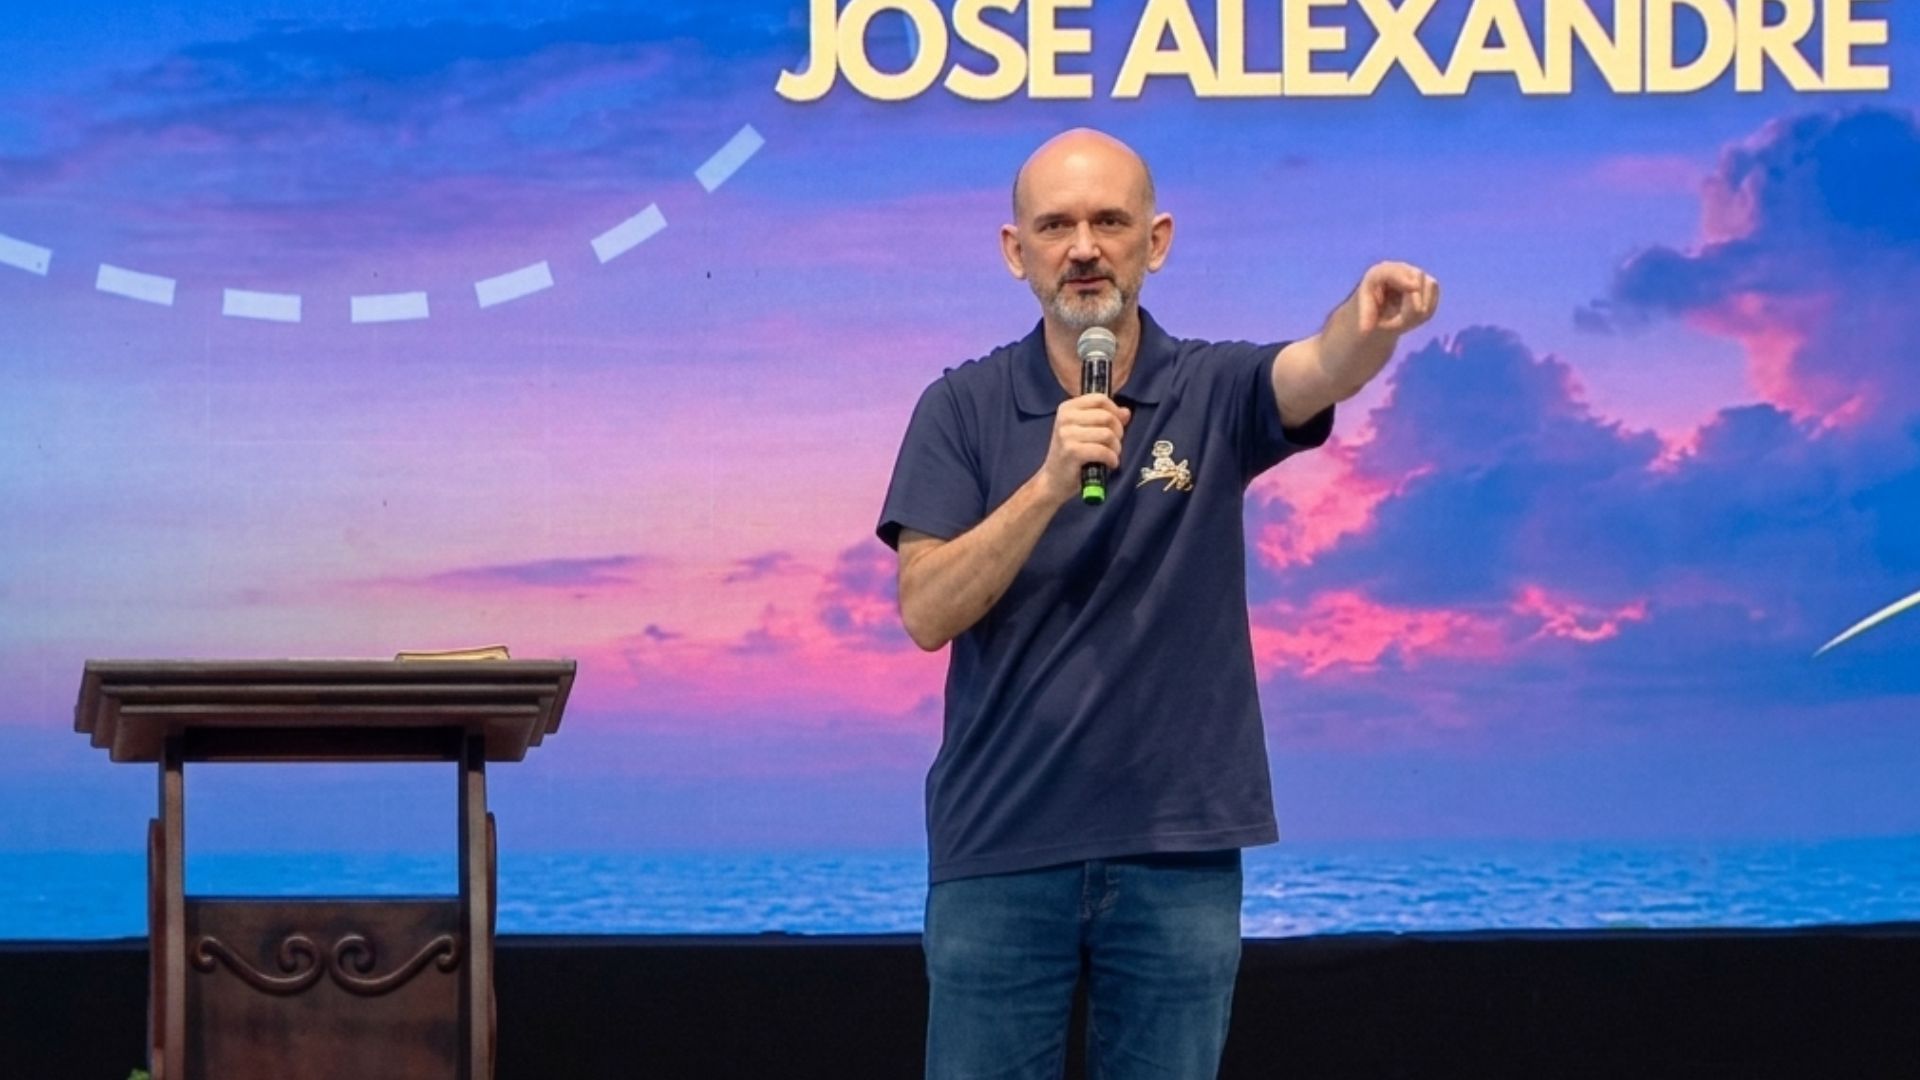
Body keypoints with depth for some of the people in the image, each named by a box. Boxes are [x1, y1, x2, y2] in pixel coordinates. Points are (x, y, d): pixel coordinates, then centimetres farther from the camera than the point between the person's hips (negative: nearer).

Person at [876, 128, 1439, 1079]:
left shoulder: (1214, 393, 1)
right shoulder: (961, 409, 0)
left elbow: (1321, 370, -22)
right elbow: (927, 613, -10)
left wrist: (1372, 321, -45)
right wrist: (1049, 483, -23)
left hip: (1179, 852, 0)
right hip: (999, 852, 0)